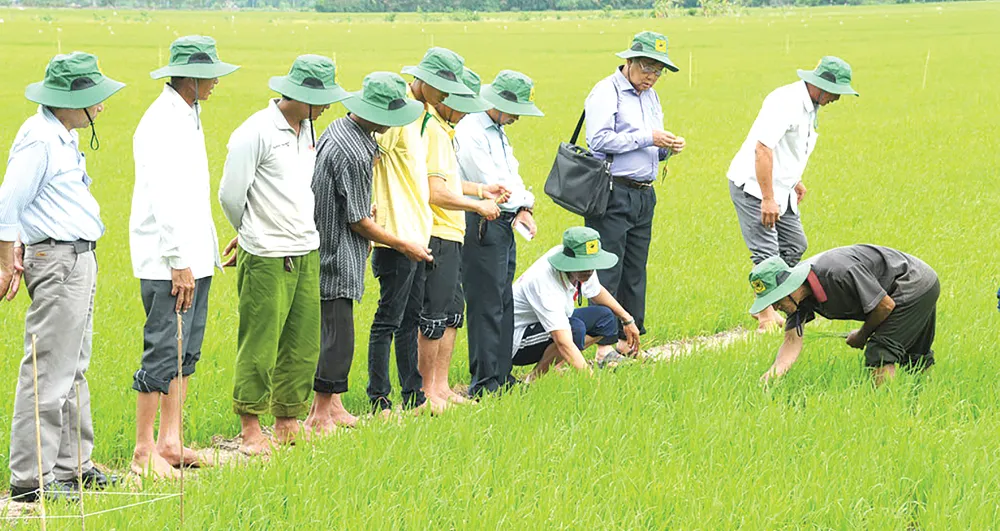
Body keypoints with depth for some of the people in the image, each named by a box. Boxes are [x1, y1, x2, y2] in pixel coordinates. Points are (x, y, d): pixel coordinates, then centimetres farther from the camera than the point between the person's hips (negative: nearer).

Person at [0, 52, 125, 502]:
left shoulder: (63, 136, 15)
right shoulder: (39, 140, -17)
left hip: (79, 258, 11)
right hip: (57, 260, -11)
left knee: (73, 368, 15)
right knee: (48, 371, -10)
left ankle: (71, 465, 23)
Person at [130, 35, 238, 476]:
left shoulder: (189, 117, 15)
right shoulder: (161, 123, -15)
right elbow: (164, 198, -20)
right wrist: (178, 262, -21)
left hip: (195, 256, 10)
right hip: (169, 261, -10)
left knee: (186, 353, 11)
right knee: (162, 352, -8)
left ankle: (170, 444, 17)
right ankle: (144, 452, -4)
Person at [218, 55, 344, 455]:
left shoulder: (307, 130, 13)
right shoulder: (256, 133, -12)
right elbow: (231, 195, -8)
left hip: (306, 254, 8)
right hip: (266, 258, -7)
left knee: (303, 346, 9)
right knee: (259, 347, -3)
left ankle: (287, 425, 18)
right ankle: (250, 431, 5)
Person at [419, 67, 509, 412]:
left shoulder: (441, 130, 16)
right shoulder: (432, 131, -17)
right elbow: (437, 193, -23)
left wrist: (481, 190, 20)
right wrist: (478, 205, -11)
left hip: (449, 234, 11)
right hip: (437, 236, -11)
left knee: (453, 311, 14)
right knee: (434, 316, -5)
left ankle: (441, 386, 21)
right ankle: (426, 390, 2)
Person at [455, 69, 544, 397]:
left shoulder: (498, 131, 17)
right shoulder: (469, 132, -14)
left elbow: (511, 174, 17)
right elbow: (491, 185, -18)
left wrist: (523, 209, -1)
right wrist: (524, 200, -1)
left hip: (505, 224, 10)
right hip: (482, 226, -10)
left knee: (503, 303, 12)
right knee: (486, 305, -8)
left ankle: (501, 376, 19)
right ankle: (484, 382, -5)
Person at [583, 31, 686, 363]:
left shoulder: (651, 97, 20)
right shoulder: (606, 92, -6)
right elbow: (599, 139, -19)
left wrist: (668, 149, 4)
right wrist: (646, 138, -17)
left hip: (644, 195, 8)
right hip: (612, 194, -8)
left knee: (635, 272, 10)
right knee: (607, 273, -8)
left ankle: (630, 340, 15)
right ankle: (606, 342, -7)